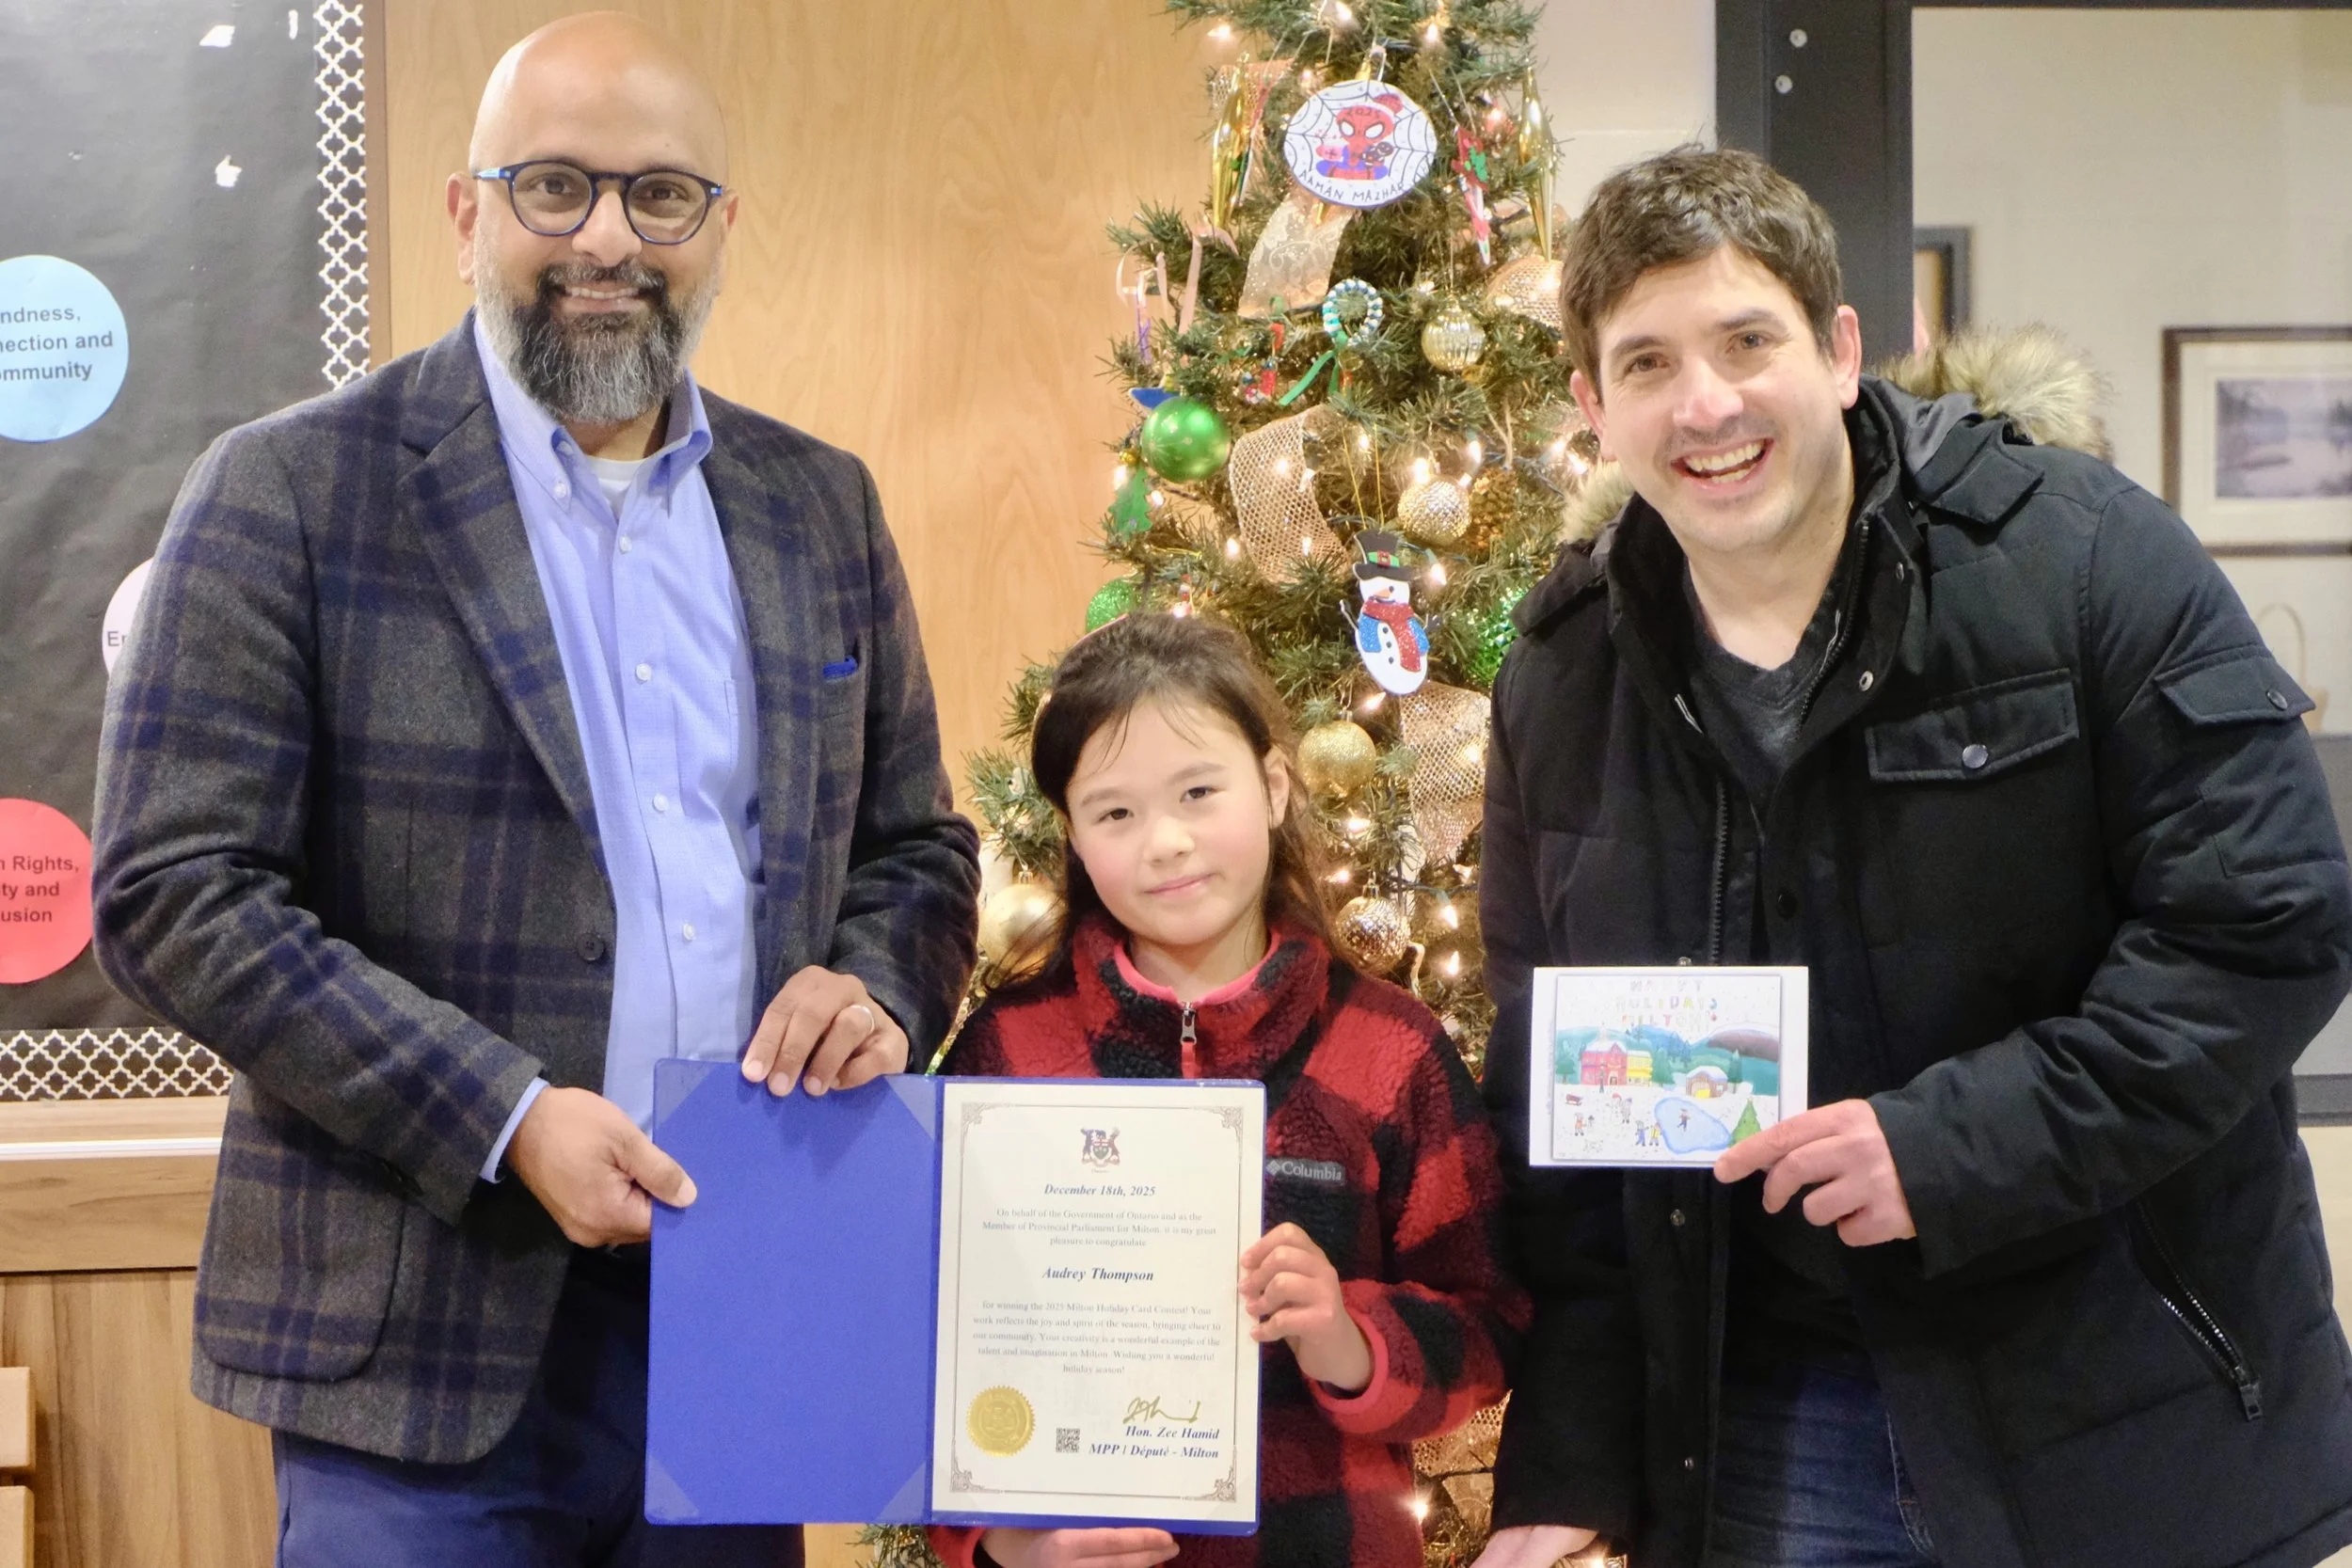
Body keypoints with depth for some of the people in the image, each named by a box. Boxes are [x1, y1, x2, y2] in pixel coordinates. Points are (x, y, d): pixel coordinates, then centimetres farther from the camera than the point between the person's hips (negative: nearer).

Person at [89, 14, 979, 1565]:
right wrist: (503, 1120, -16)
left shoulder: (822, 506, 10)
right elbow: (174, 891, -9)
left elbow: (918, 846, 17)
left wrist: (874, 993, -6)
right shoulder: (293, 492, -4)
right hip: (426, 1337, -4)